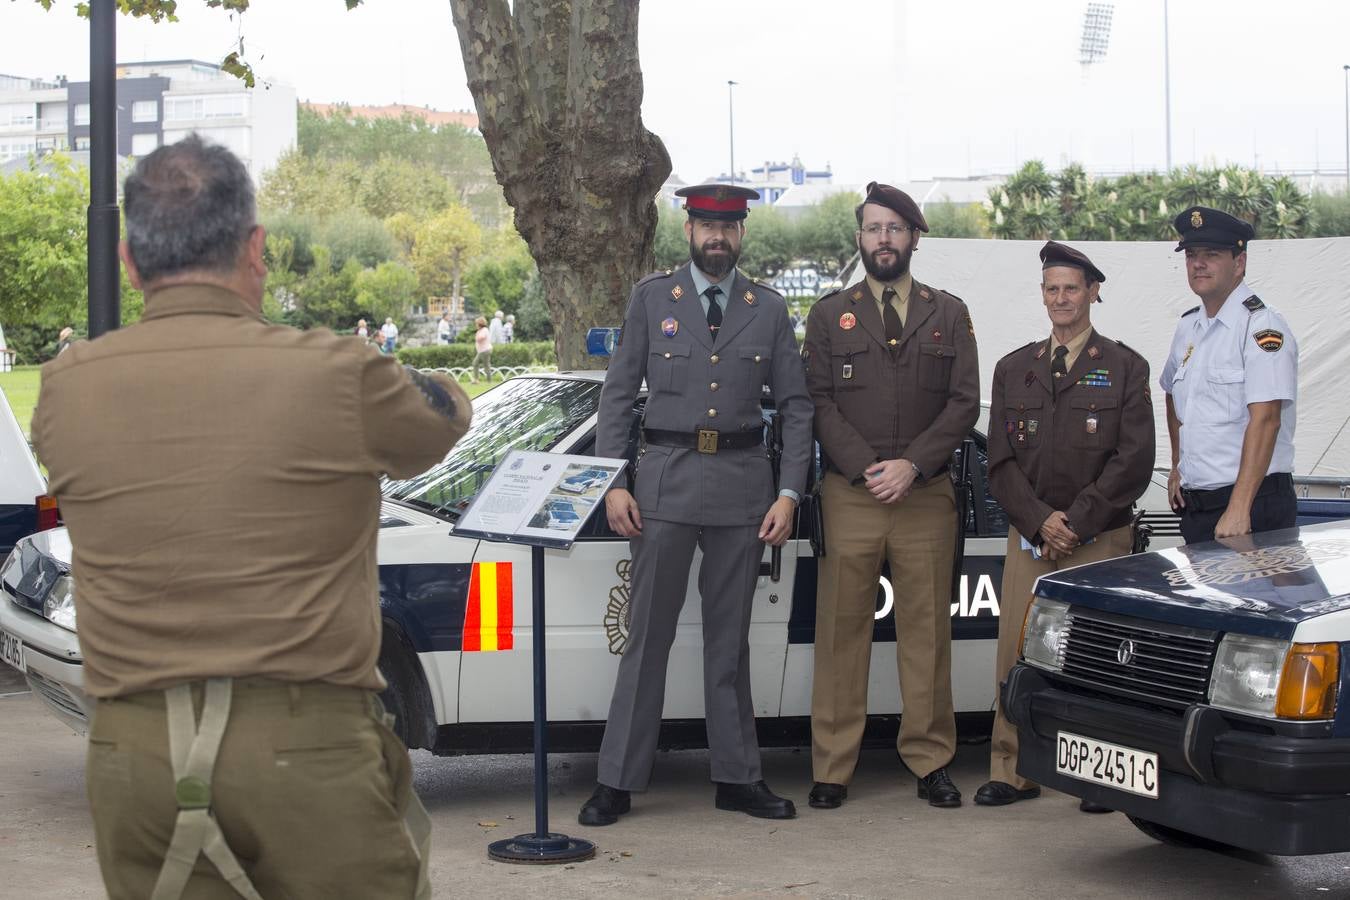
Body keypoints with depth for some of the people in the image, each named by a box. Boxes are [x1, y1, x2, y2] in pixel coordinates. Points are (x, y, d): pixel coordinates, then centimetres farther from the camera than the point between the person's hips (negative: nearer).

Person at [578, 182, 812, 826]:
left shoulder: (769, 309, 8)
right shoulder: (651, 298, 4)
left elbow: (795, 407, 7)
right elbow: (618, 394, 3)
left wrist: (789, 494, -2)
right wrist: (613, 484, -5)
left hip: (743, 482, 2)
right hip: (666, 479, -1)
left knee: (729, 639, 10)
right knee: (648, 635, 0)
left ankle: (737, 778, 17)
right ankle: (617, 781, 5)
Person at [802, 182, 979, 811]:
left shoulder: (949, 315, 12)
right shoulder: (829, 315, 12)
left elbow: (964, 402, 4)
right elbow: (819, 404, 4)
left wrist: (913, 466, -9)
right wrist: (865, 470, -10)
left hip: (926, 497, 1)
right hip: (848, 498, 0)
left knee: (927, 631, 2)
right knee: (841, 633, -1)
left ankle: (929, 761, 11)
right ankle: (832, 769, 3)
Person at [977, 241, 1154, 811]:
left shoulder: (1125, 368, 5)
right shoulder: (1014, 369, 14)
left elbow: (1134, 459, -3)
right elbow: (1000, 460, 9)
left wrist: (1076, 521, -10)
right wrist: (1040, 522, -6)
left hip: (1101, 541, -3)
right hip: (1028, 539, 3)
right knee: (1017, 654, -1)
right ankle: (1012, 773, 8)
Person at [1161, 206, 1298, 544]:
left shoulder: (1262, 327, -12)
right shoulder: (1188, 327, 12)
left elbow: (1264, 420, -21)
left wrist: (1238, 510, -27)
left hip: (1254, 505, -7)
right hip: (1194, 506, 7)